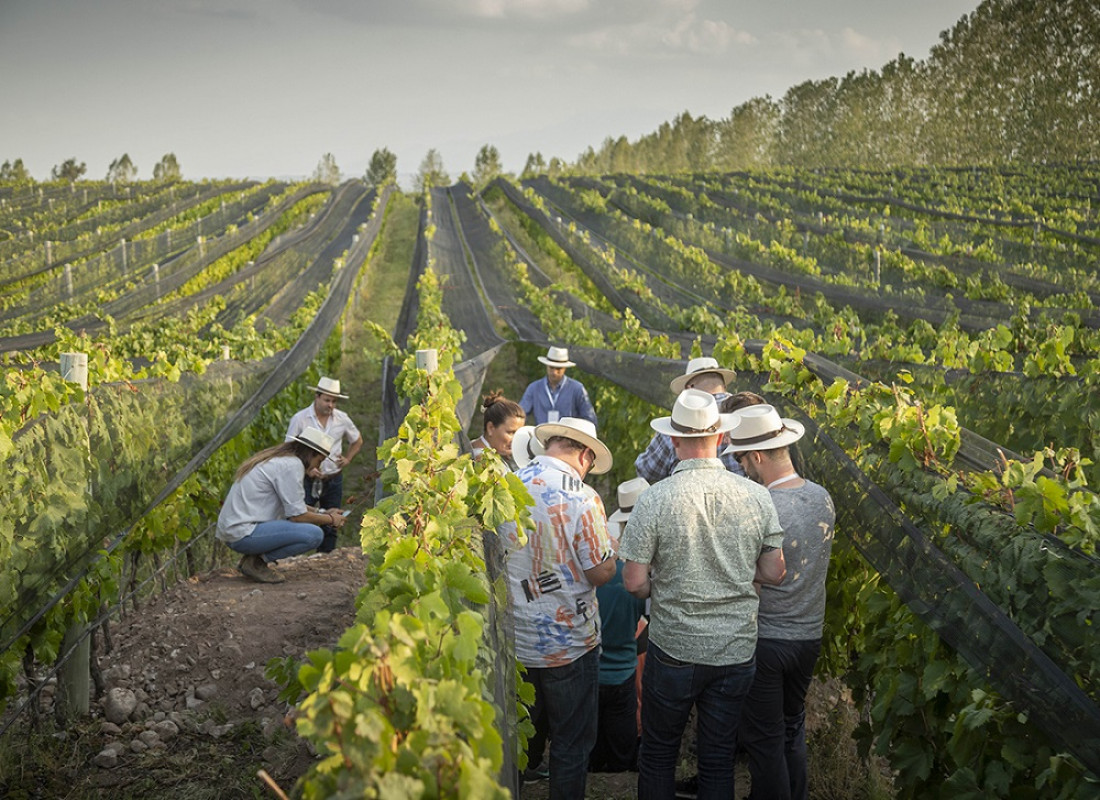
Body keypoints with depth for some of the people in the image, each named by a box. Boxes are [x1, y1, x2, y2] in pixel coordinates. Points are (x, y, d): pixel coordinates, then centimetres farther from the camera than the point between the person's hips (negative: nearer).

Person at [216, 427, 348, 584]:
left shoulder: (275, 458, 17)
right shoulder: (292, 465, -12)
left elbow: (293, 505, 27)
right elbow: (297, 515, -13)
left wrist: (322, 513, 21)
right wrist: (330, 519, 1)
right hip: (245, 533, -10)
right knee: (314, 534, -17)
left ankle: (254, 558, 9)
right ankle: (255, 562, -9)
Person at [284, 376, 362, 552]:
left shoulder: (342, 419, 3)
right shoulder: (299, 419, -7)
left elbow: (357, 440, 21)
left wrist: (348, 458, 4)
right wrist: (306, 468, -16)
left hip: (334, 480, 4)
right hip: (307, 479, -4)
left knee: (329, 526, 8)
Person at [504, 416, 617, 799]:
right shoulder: (582, 498, -19)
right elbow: (602, 572, -15)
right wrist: (609, 543, 4)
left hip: (512, 638, 5)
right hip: (566, 644, -5)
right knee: (572, 743, 12)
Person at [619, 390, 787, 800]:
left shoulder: (655, 499, -16)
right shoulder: (757, 497, -7)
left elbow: (634, 582, -13)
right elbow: (774, 573, 0)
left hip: (674, 647, -2)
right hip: (737, 650, 3)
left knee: (658, 752, 17)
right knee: (719, 758, 16)